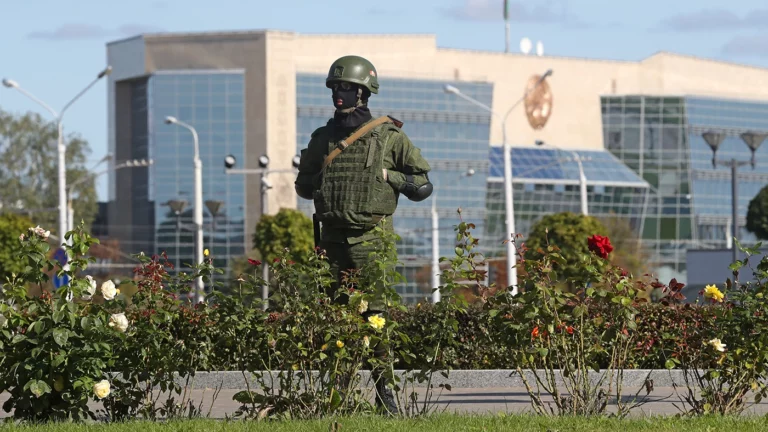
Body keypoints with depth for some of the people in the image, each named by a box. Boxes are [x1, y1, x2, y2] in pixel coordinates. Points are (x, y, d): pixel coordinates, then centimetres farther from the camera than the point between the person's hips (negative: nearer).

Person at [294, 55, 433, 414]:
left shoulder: (388, 136, 1)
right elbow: (303, 185, 24)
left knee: (376, 313, -8)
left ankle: (385, 392, -4)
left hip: (372, 240, -4)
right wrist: (321, 181, 5)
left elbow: (423, 185, 5)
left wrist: (387, 176, -7)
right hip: (332, 238, 4)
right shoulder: (322, 139, 12)